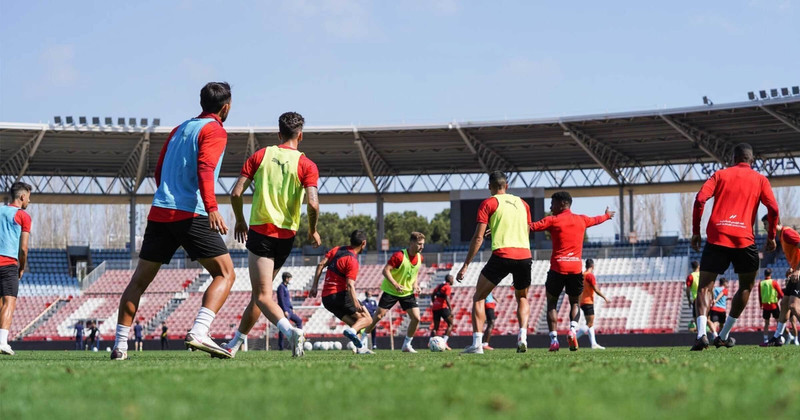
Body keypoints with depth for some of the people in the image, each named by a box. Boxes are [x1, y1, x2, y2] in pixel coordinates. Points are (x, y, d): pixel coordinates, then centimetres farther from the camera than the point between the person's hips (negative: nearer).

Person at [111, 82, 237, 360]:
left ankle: (120, 345, 7)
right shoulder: (215, 131, -1)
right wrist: (212, 208, -28)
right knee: (225, 274, -2)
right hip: (191, 214, -7)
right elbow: (205, 169, -18)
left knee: (139, 280, 12)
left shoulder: (180, 129, 21)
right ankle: (199, 332, -21)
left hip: (159, 212, 7)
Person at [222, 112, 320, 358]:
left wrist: (240, 220, 16)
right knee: (260, 292, 17)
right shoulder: (306, 165, -2)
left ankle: (290, 331, -34)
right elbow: (313, 204, -15)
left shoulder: (260, 156, 2)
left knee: (263, 296, -8)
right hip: (286, 236, 2)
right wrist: (313, 231, 3)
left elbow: (236, 193, -2)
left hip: (260, 230, -2)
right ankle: (235, 343, 25)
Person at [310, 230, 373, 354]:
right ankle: (351, 330, -33)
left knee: (355, 323, 13)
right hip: (340, 295, -8)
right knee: (367, 319, -5)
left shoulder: (336, 250, 10)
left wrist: (314, 286, 10)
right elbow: (350, 285, -21)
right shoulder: (352, 261, -12)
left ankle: (360, 347, -5)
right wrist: (357, 304, -27)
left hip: (326, 298, 8)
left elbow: (320, 265, 7)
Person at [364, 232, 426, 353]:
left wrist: (415, 285, 0)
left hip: (408, 292, 5)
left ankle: (407, 345, 7)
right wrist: (395, 284, -35)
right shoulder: (399, 256, -22)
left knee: (416, 318, -9)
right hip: (391, 291, -5)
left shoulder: (419, 257, -1)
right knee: (378, 316, -8)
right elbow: (385, 270, -24)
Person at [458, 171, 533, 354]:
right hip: (524, 255, 4)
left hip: (501, 256, -4)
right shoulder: (522, 203, 19)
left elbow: (478, 238, -2)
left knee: (479, 298, 8)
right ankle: (522, 335, 1)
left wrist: (465, 266, 0)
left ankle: (477, 343, -5)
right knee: (522, 298, 25)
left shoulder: (489, 203, 5)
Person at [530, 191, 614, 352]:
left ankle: (554, 339, -3)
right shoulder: (582, 220, 14)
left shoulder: (552, 221, 0)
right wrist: (607, 215, 57)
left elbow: (530, 227, -5)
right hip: (576, 268, 3)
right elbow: (596, 220, 35)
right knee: (575, 303, 18)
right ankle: (572, 330, -10)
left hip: (558, 268, -3)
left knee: (552, 303, 11)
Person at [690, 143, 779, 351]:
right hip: (744, 239, 0)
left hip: (716, 237, 0)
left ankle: (701, 333, -21)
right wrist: (771, 237, 13)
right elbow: (773, 209, 1)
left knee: (705, 286, 2)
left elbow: (700, 200, 0)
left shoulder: (720, 175, 14)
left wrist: (696, 232, 6)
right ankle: (724, 335, 15)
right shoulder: (760, 179, 13)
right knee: (746, 286, 20)